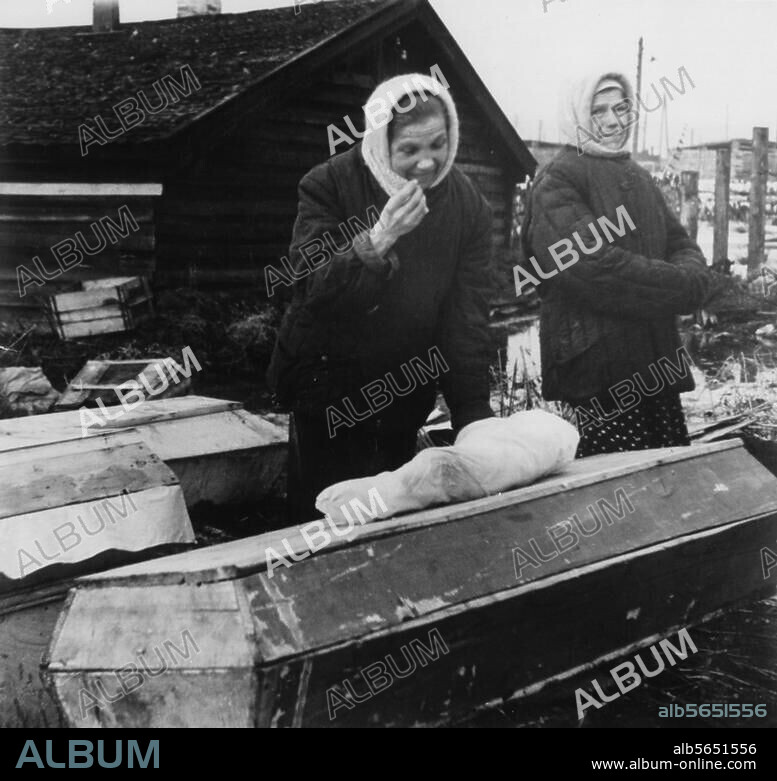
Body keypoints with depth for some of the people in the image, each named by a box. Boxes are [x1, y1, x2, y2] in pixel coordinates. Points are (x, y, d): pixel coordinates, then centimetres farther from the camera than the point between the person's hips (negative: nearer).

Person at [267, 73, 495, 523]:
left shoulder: (469, 206, -5)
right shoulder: (329, 186, -13)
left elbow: (468, 320, -8)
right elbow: (315, 291, -19)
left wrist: (475, 419, -15)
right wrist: (375, 241, -35)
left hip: (408, 390, 3)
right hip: (328, 384, -3)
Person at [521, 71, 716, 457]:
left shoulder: (639, 178, 20)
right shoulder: (559, 180, -7)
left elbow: (682, 246, 16)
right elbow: (594, 266, -20)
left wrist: (691, 275, -10)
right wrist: (685, 286, -13)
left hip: (657, 359, 8)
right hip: (598, 359, -8)